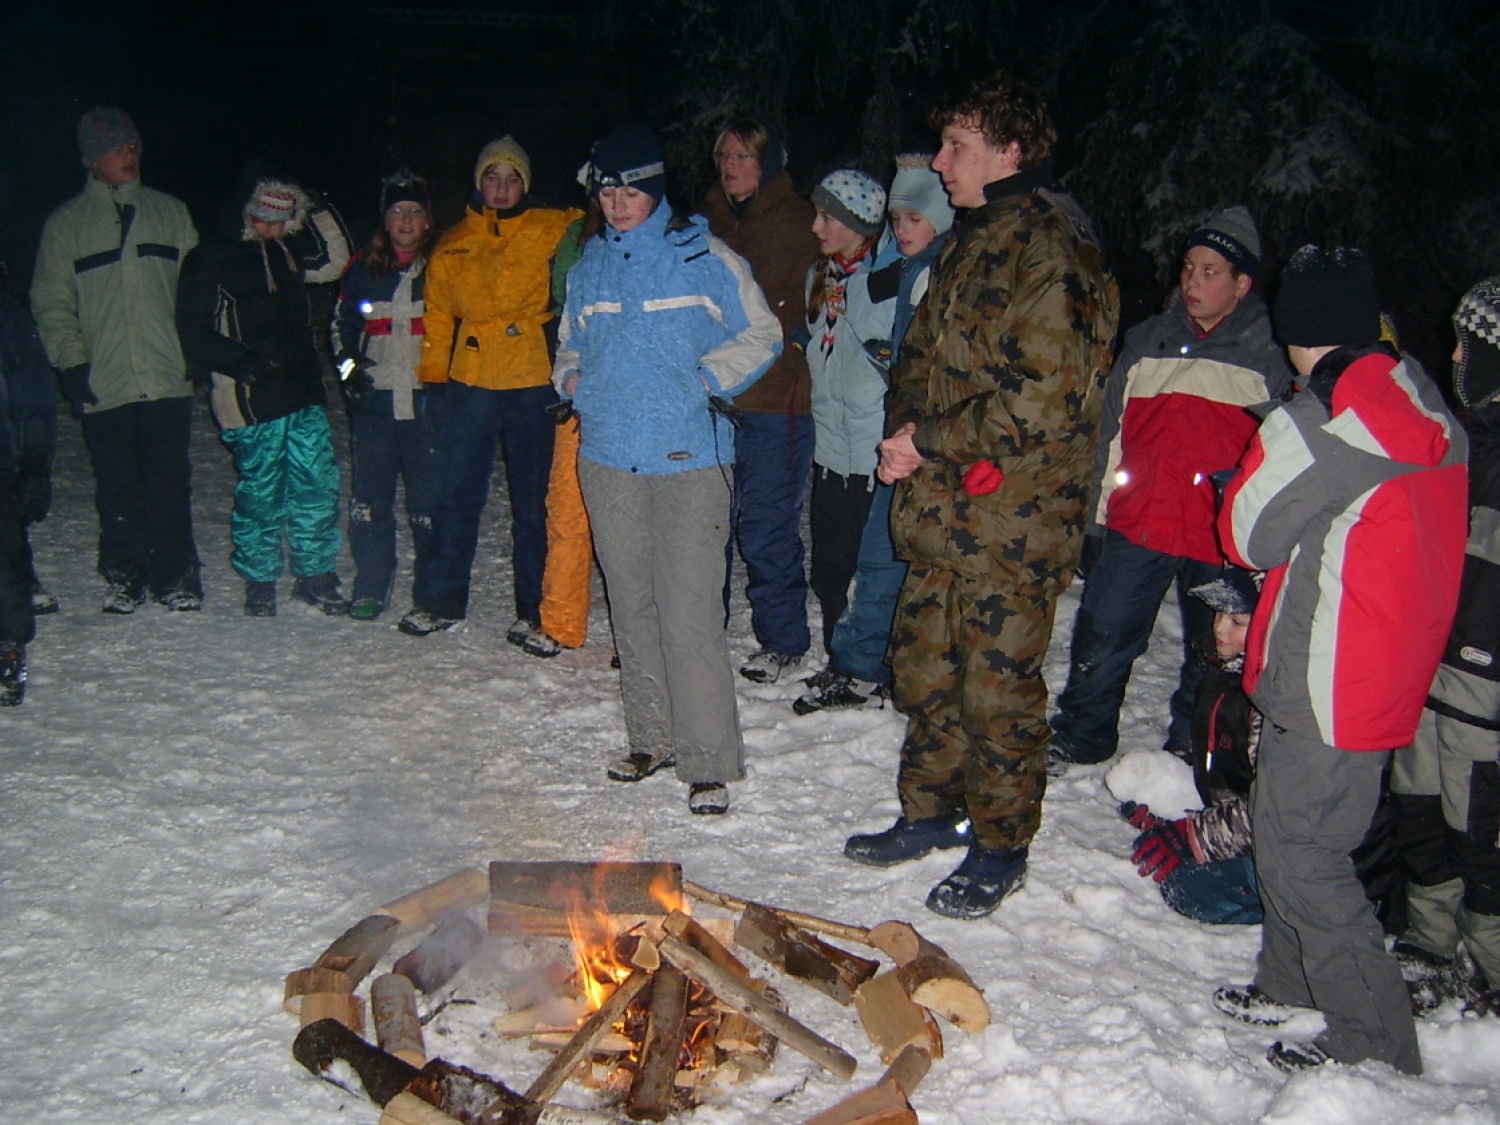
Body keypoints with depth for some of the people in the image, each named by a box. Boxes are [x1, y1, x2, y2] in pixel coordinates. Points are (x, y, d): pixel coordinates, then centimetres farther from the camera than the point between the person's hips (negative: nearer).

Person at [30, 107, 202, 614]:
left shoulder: (170, 213, 12)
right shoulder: (66, 223, 8)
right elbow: (51, 305, 7)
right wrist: (73, 364, -4)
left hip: (169, 378, 1)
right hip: (104, 384, 0)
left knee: (171, 482, 1)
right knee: (118, 487, 5)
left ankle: (175, 575, 13)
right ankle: (124, 576, 18)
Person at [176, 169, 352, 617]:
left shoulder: (284, 253, 14)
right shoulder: (208, 262, -5)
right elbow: (195, 334, -9)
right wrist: (246, 363, -19)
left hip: (303, 393, 6)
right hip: (250, 400, -6)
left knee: (318, 482, 3)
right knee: (260, 491, 2)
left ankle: (316, 574, 17)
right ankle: (259, 581, 19)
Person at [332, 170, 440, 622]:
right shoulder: (363, 270, 10)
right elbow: (342, 324, 21)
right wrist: (349, 364, 4)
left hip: (425, 400, -2)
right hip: (374, 399, 2)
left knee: (428, 500, -2)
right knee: (370, 496, 2)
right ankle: (371, 586, 15)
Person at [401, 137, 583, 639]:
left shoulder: (552, 230, 3)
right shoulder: (454, 245, 12)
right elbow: (438, 313, 18)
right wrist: (432, 374, 12)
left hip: (533, 385, -2)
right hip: (469, 385, 3)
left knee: (533, 501, 5)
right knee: (454, 495, 6)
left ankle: (534, 609, 16)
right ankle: (440, 600, 20)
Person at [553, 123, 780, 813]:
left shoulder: (705, 258, -1)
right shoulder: (589, 265, 14)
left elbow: (762, 336, 4)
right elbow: (570, 342, 27)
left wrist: (711, 377, -11)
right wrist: (570, 377, 5)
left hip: (689, 459, -5)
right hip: (608, 457, 5)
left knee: (689, 615, -9)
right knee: (632, 608, 12)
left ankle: (710, 760, 0)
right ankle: (652, 740, 25)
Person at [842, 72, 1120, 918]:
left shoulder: (1050, 250, -16)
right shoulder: (974, 242, 14)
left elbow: (1046, 401, -24)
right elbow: (924, 357, 21)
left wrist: (934, 442, -16)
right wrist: (905, 429, 1)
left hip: (1014, 519, -9)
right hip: (946, 510, 9)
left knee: (999, 682, 3)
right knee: (926, 663, 17)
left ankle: (1002, 847, 21)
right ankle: (932, 810, 35)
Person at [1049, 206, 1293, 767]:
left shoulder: (1272, 360, 2)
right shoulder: (1147, 343, 11)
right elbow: (1110, 435, 13)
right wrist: (1096, 520, 11)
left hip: (1224, 539, -2)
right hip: (1136, 527, 2)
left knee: (1212, 655, 10)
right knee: (1100, 641, 2)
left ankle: (1189, 752, 28)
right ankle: (1081, 736, 21)